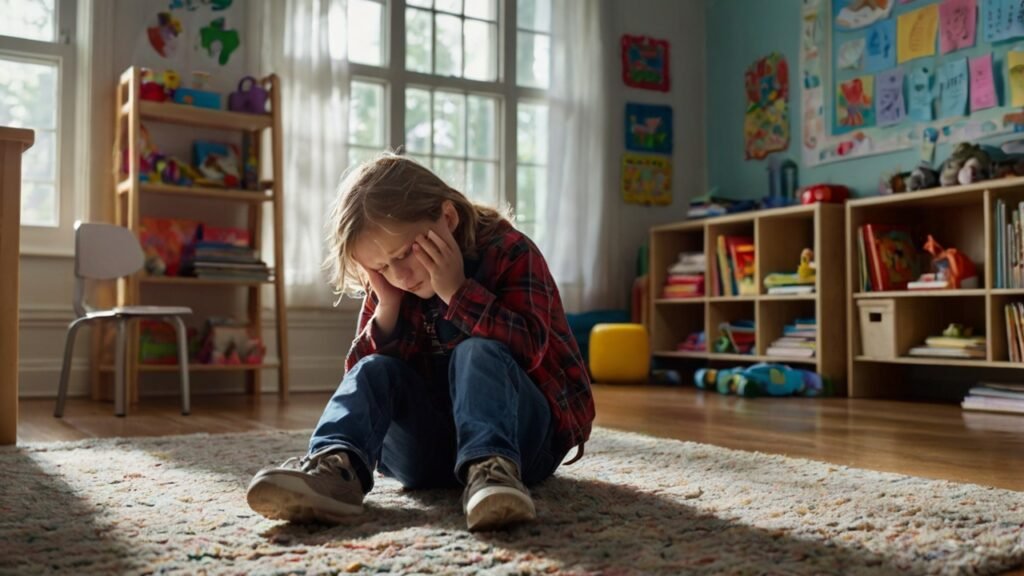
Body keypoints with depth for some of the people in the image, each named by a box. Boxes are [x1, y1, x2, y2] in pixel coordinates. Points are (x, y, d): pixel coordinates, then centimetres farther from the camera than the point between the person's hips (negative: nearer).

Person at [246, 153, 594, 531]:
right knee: (376, 370, -17)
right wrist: (387, 310, -15)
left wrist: (456, 291, -27)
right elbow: (360, 372, -1)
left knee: (478, 352, -29)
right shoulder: (389, 286, 5)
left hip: (518, 436, -4)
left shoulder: (509, 252, -9)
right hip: (428, 453, 4)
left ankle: (490, 468, -50)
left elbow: (528, 347, -24)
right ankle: (337, 465, -42)